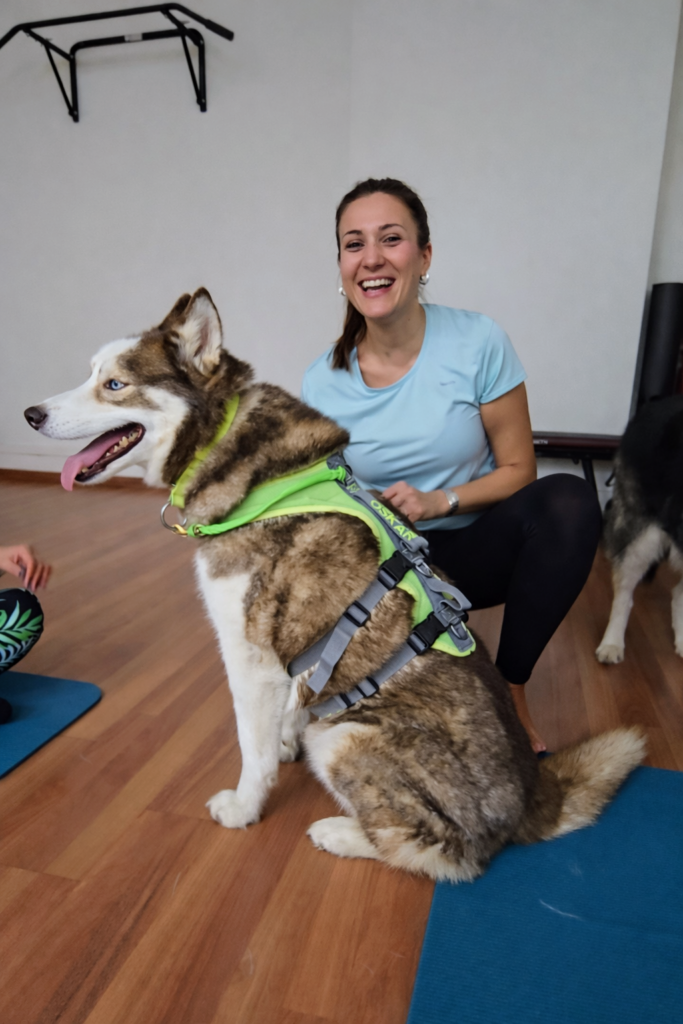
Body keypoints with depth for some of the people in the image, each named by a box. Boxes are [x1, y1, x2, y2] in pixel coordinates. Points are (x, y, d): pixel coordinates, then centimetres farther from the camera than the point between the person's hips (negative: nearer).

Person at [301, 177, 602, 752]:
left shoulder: (479, 344, -13)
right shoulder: (322, 384, -7)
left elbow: (518, 469, -7)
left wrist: (439, 500, -23)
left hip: (475, 548, 0)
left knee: (568, 499, -29)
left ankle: (510, 690, -14)